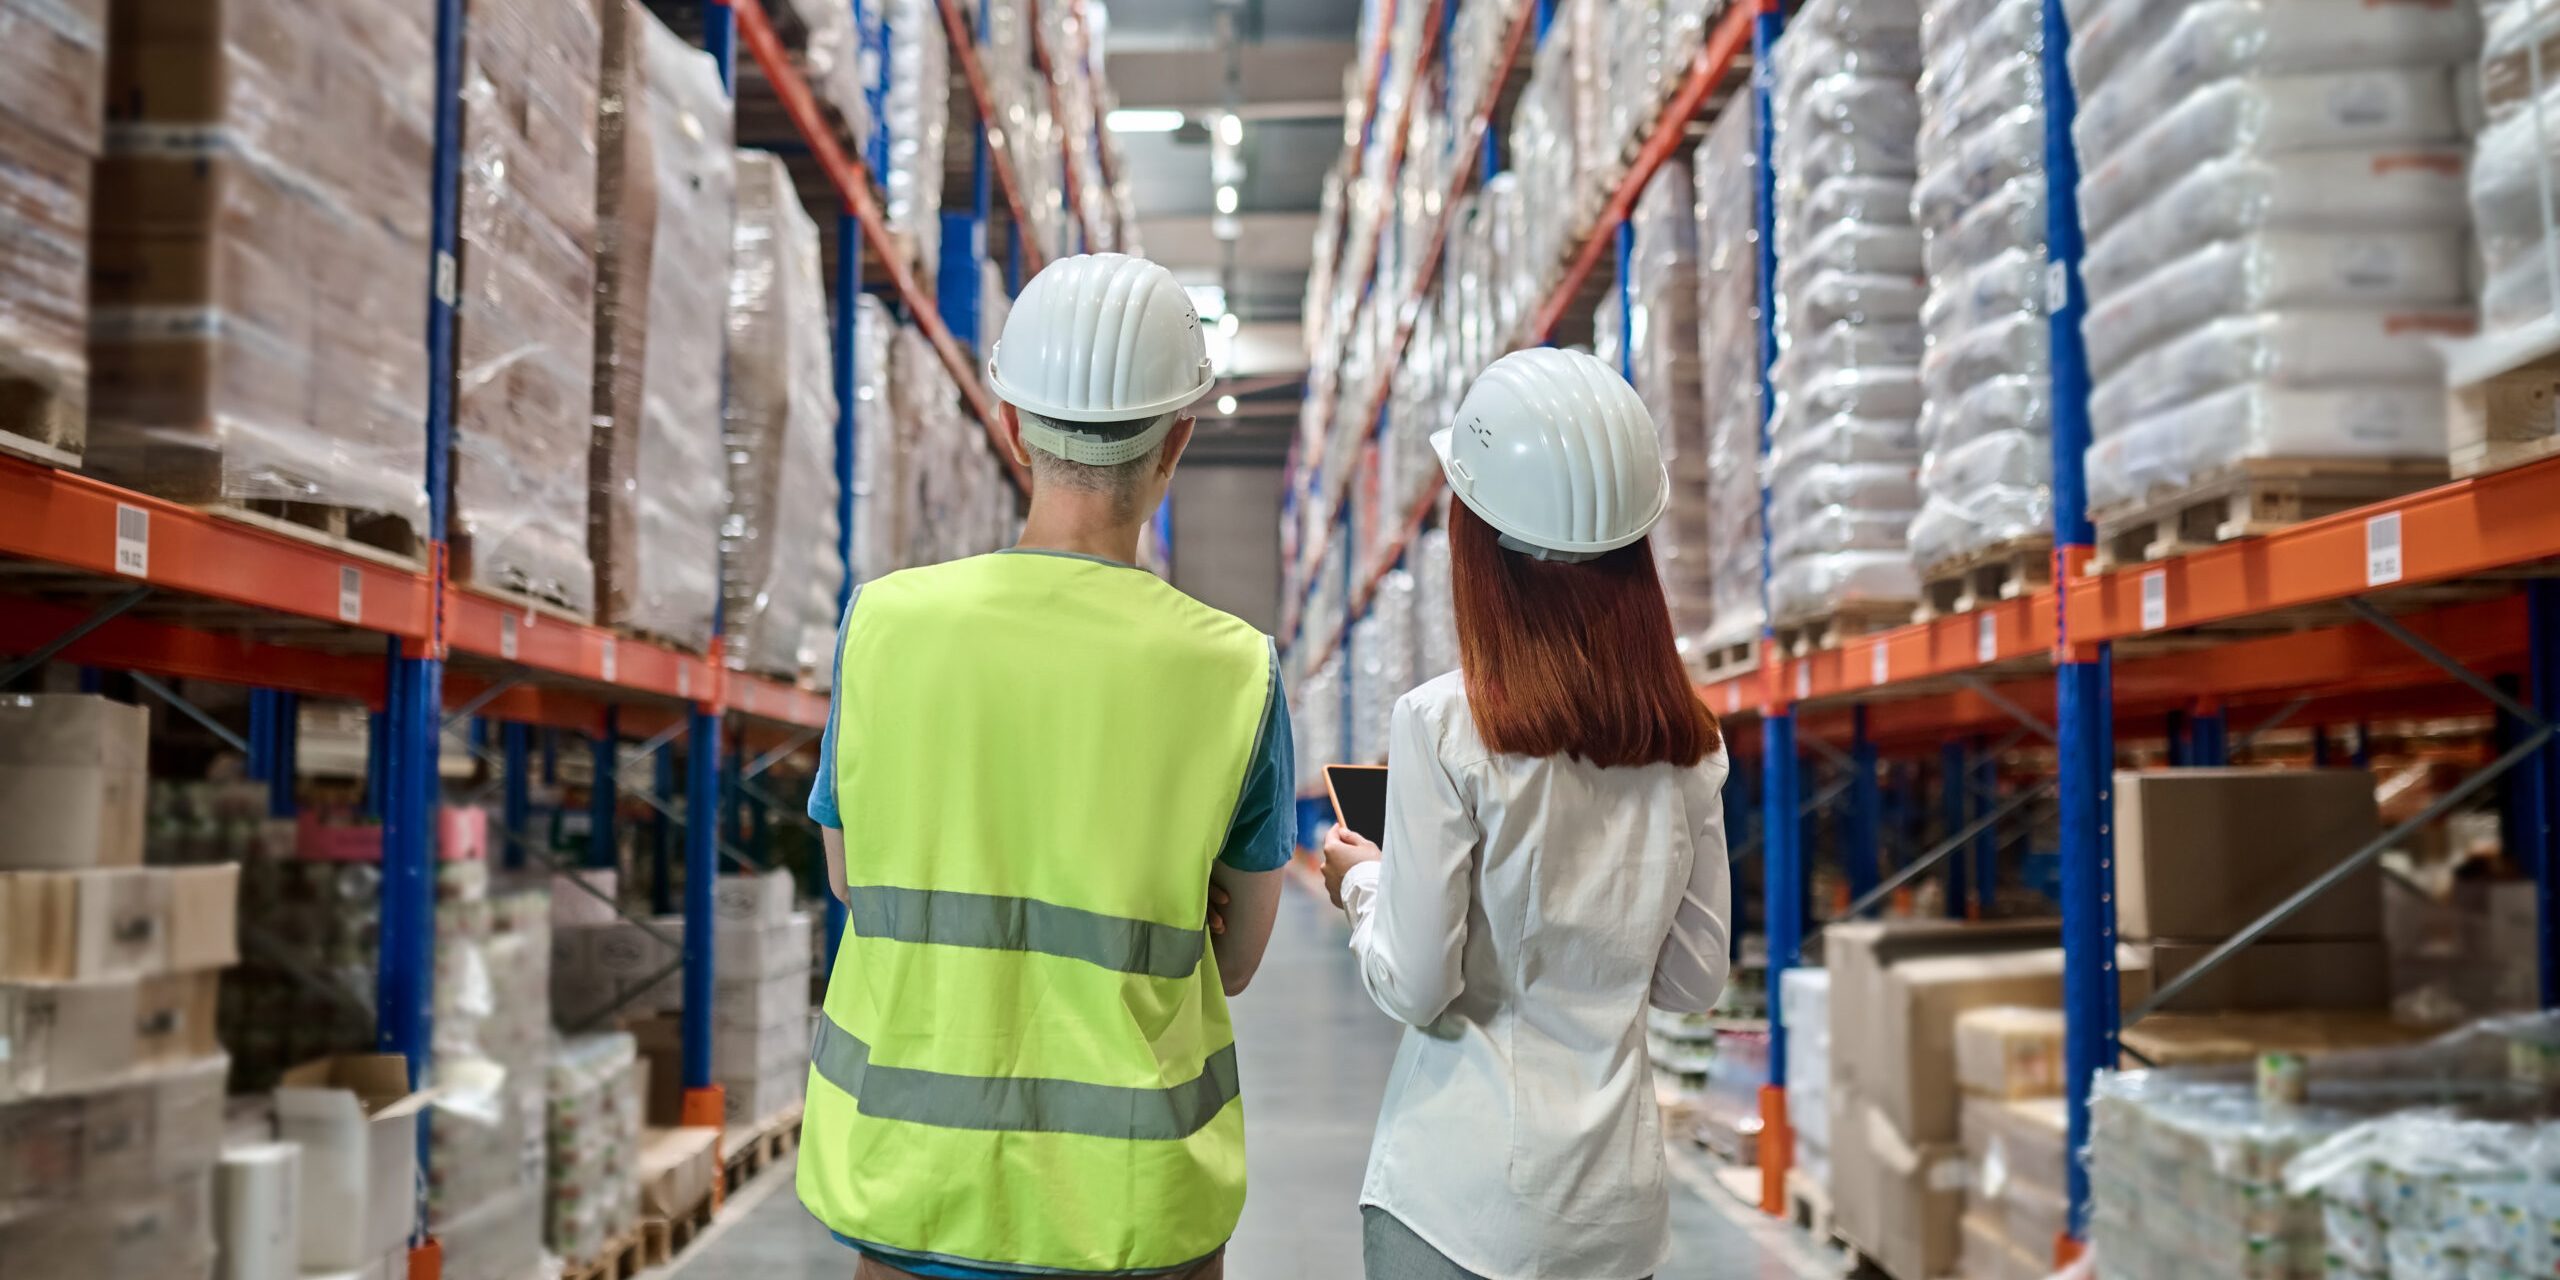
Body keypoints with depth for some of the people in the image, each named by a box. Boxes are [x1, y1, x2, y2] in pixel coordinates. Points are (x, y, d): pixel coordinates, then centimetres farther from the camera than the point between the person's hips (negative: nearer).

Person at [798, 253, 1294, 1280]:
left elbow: (851, 881, 5)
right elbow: (1235, 961, 0)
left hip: (909, 1168, 1)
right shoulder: (1236, 670, -13)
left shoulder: (885, 621, -10)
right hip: (1126, 1197, -1)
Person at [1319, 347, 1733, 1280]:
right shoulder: (1686, 739, -1)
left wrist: (1361, 881, 5)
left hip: (1462, 1201, -4)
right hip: (1620, 1201, 5)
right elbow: (1694, 981, 6)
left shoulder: (1443, 724, -15)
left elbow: (1413, 989, -13)